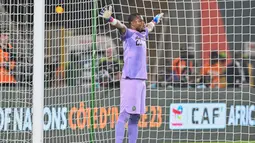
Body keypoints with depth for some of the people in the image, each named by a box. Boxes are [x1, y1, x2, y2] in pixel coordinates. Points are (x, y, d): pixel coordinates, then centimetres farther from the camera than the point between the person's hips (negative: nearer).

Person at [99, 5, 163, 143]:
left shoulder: (142, 35, 19)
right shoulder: (128, 33, -4)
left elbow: (149, 27, 42)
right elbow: (120, 26, -25)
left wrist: (156, 20, 59)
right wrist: (109, 18, -45)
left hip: (141, 81, 8)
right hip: (129, 80, -8)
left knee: (135, 116, 9)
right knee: (125, 115, -13)